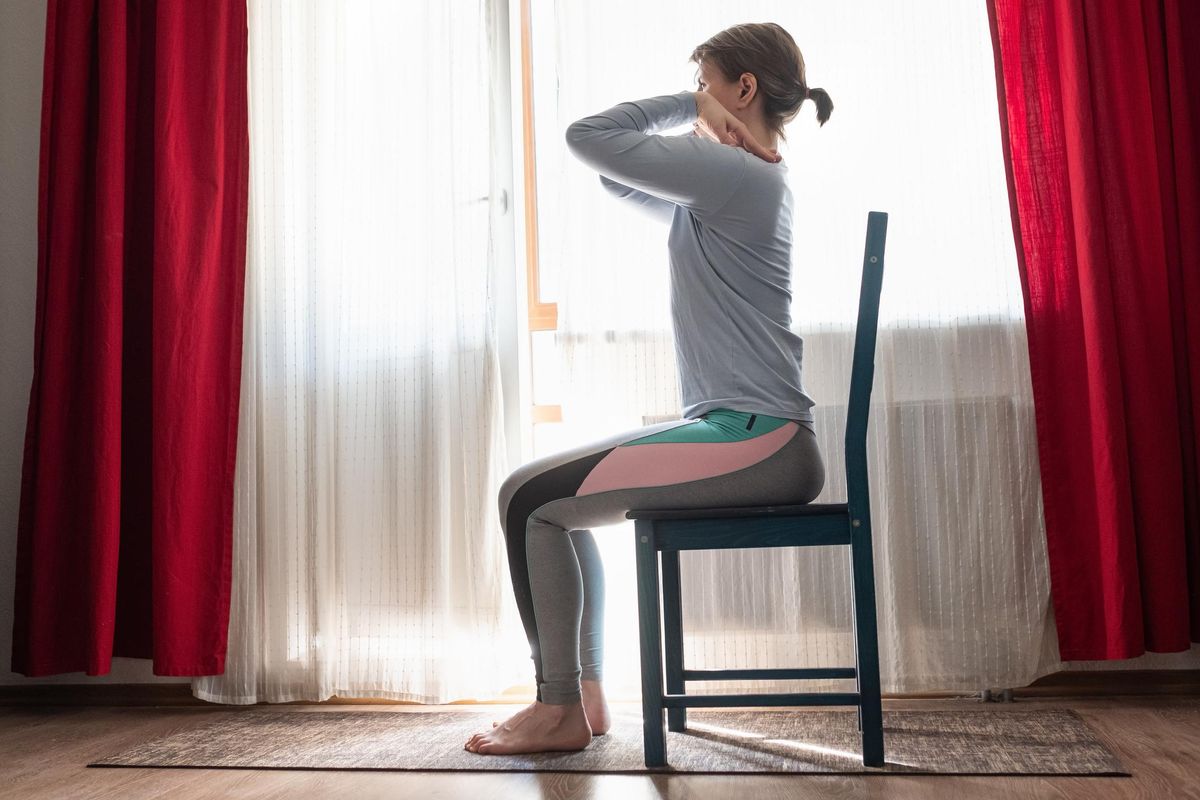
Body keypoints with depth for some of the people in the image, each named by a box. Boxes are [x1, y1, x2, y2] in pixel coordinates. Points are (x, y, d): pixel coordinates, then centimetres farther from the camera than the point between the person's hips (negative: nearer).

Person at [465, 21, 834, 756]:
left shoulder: (731, 173, -12)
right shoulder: (748, 178, 19)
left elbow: (587, 137, -13)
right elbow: (617, 176, 24)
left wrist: (692, 106, -2)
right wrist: (700, 130, 9)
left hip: (757, 440, -10)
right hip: (754, 435, 10)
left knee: (528, 498, -10)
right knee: (557, 498, 16)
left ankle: (560, 711, 2)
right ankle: (585, 694, 19)